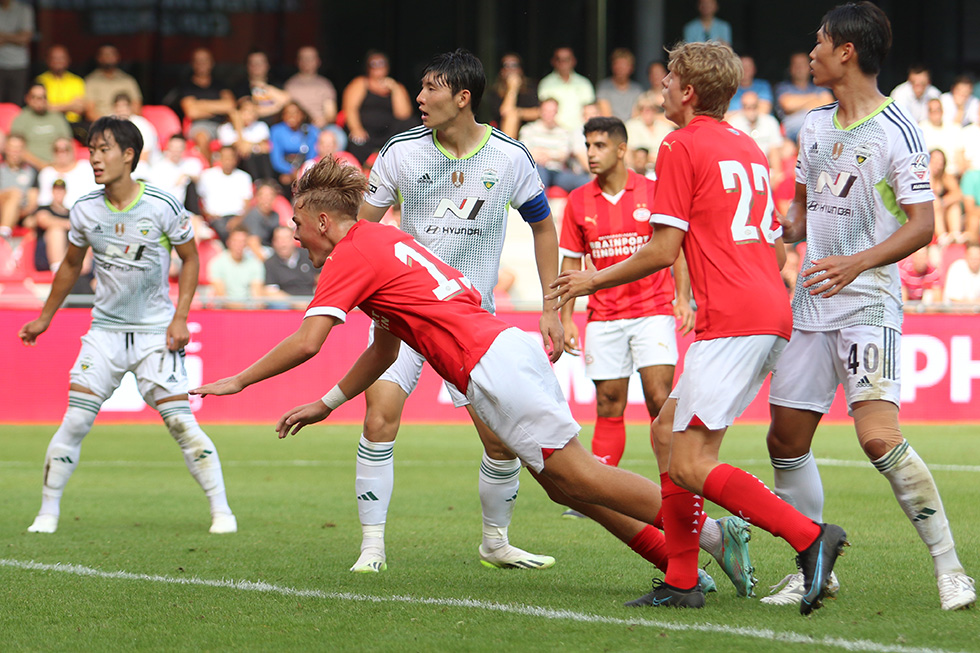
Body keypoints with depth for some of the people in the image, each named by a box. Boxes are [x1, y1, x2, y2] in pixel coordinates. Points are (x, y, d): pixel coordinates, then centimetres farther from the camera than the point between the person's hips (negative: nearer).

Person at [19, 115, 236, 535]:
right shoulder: (84, 211, -2)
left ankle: (221, 511, 0)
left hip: (156, 332, -2)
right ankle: (47, 512, 6)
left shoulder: (162, 207, -11)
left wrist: (180, 318, -7)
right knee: (75, 421, -6)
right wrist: (44, 319, 20)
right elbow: (70, 265, 15)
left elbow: (190, 258, 2)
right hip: (105, 328, 3)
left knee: (180, 421, -10)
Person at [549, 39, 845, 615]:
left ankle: (810, 536, -23)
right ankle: (681, 582, 11)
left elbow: (663, 251, -7)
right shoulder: (749, 148, 22)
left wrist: (596, 280, 6)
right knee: (667, 432, 15)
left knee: (691, 466, -12)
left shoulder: (682, 147, -3)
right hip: (774, 315, 9)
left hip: (731, 322, -9)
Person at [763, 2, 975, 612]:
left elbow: (923, 224, -13)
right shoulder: (815, 124, 13)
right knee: (786, 440, 6)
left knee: (879, 437, -20)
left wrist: (857, 263, -25)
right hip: (811, 308, 8)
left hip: (869, 305, -8)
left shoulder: (897, 129, -10)